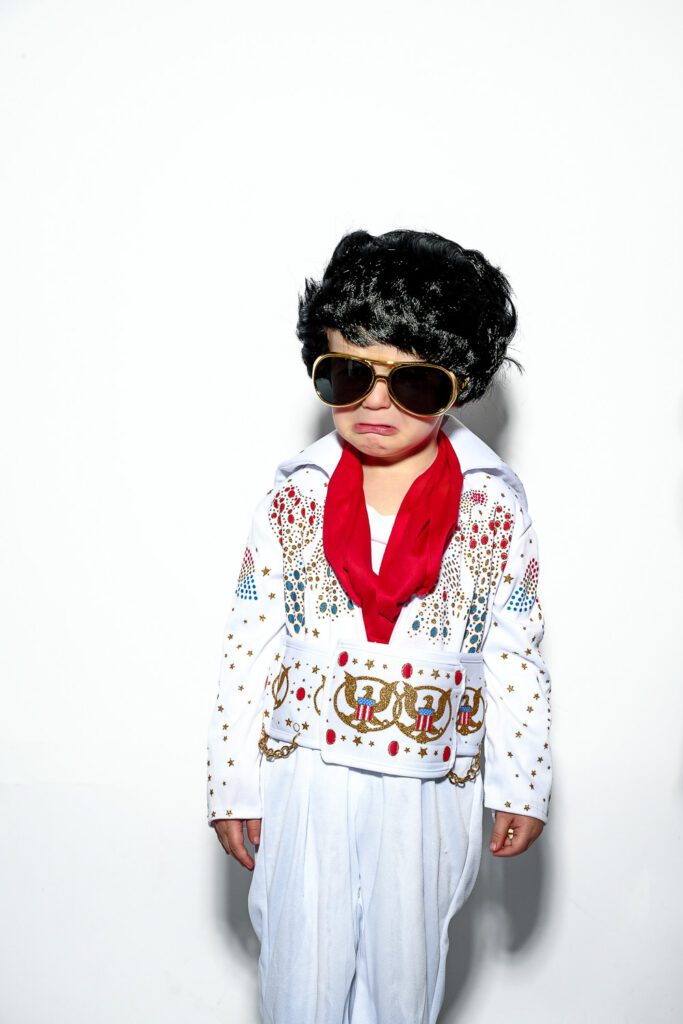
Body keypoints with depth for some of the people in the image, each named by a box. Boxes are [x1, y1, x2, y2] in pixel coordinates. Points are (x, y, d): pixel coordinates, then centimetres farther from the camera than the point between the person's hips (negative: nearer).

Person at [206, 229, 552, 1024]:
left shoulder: (495, 509, -7)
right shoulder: (292, 499, -6)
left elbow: (516, 656, -1)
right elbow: (248, 647, -2)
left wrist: (520, 785, 2)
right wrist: (234, 784, 0)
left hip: (431, 789, 0)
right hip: (306, 779, 0)